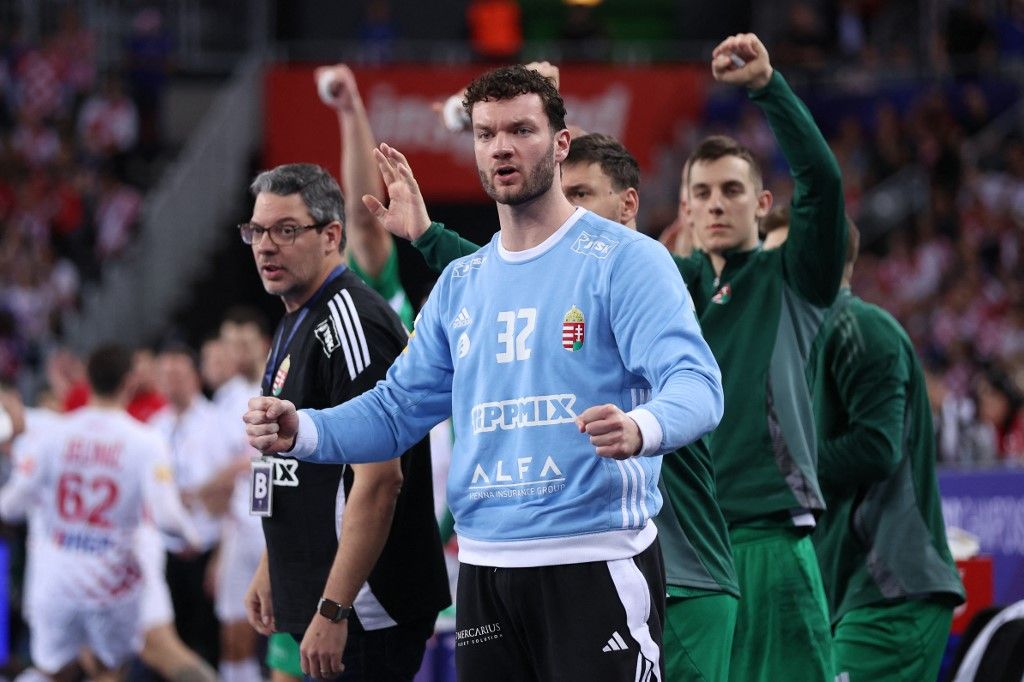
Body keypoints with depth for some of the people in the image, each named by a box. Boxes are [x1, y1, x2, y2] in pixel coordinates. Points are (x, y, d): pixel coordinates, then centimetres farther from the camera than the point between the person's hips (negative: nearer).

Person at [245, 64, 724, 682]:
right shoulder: (461, 283, 15)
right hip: (485, 569, 6)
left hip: (597, 562, -6)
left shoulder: (625, 260, -5)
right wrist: (302, 432, -1)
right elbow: (398, 411, 18)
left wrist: (640, 428, -40)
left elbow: (696, 385, -17)